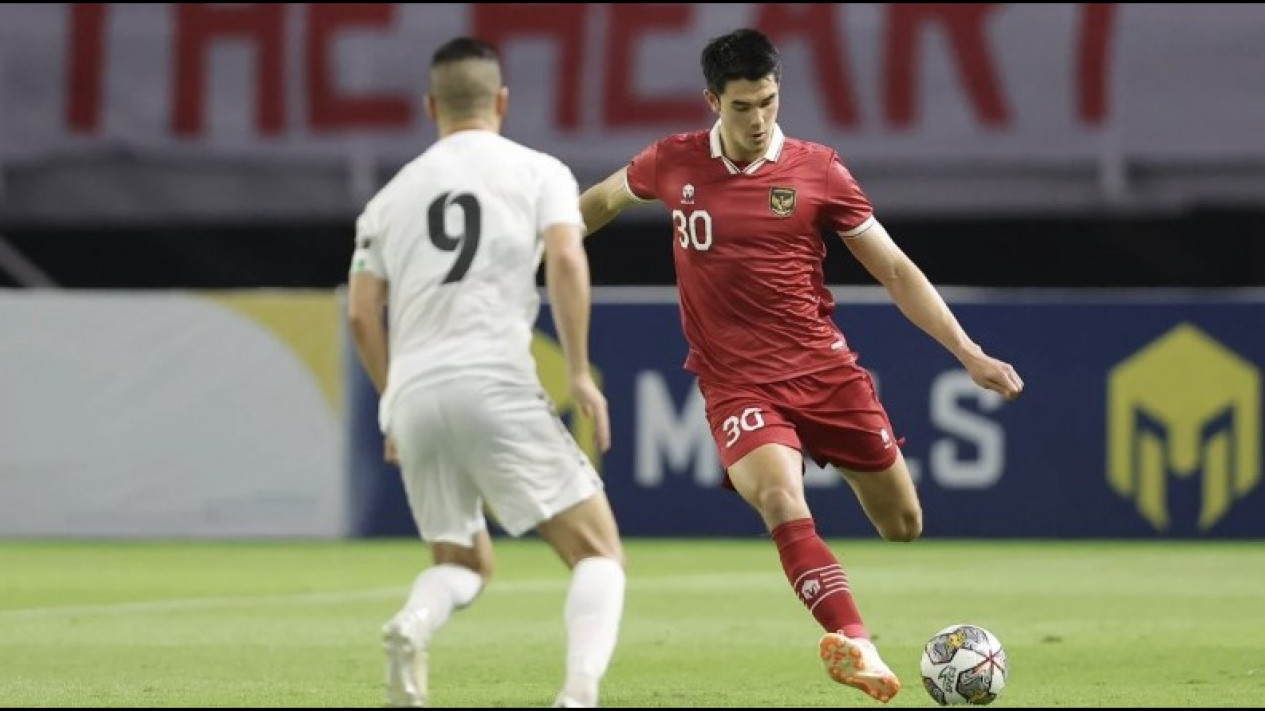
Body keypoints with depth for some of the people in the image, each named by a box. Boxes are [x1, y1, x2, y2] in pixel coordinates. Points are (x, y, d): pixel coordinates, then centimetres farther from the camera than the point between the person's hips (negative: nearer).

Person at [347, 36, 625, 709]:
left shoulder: (393, 195, 21)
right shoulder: (538, 172, 10)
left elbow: (362, 314, 16)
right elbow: (565, 258, -8)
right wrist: (579, 373, -6)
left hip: (413, 398, 4)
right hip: (496, 386, -4)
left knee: (463, 562, 24)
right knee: (598, 553, 1)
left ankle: (411, 626, -11)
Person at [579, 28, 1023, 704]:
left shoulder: (816, 170, -3)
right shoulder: (673, 164, 1)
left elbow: (895, 270, 1)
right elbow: (602, 200, 22)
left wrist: (970, 355, -4)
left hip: (824, 367, 2)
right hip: (736, 383, -1)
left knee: (904, 526, 5)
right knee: (783, 504, -30)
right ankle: (855, 645, -42)